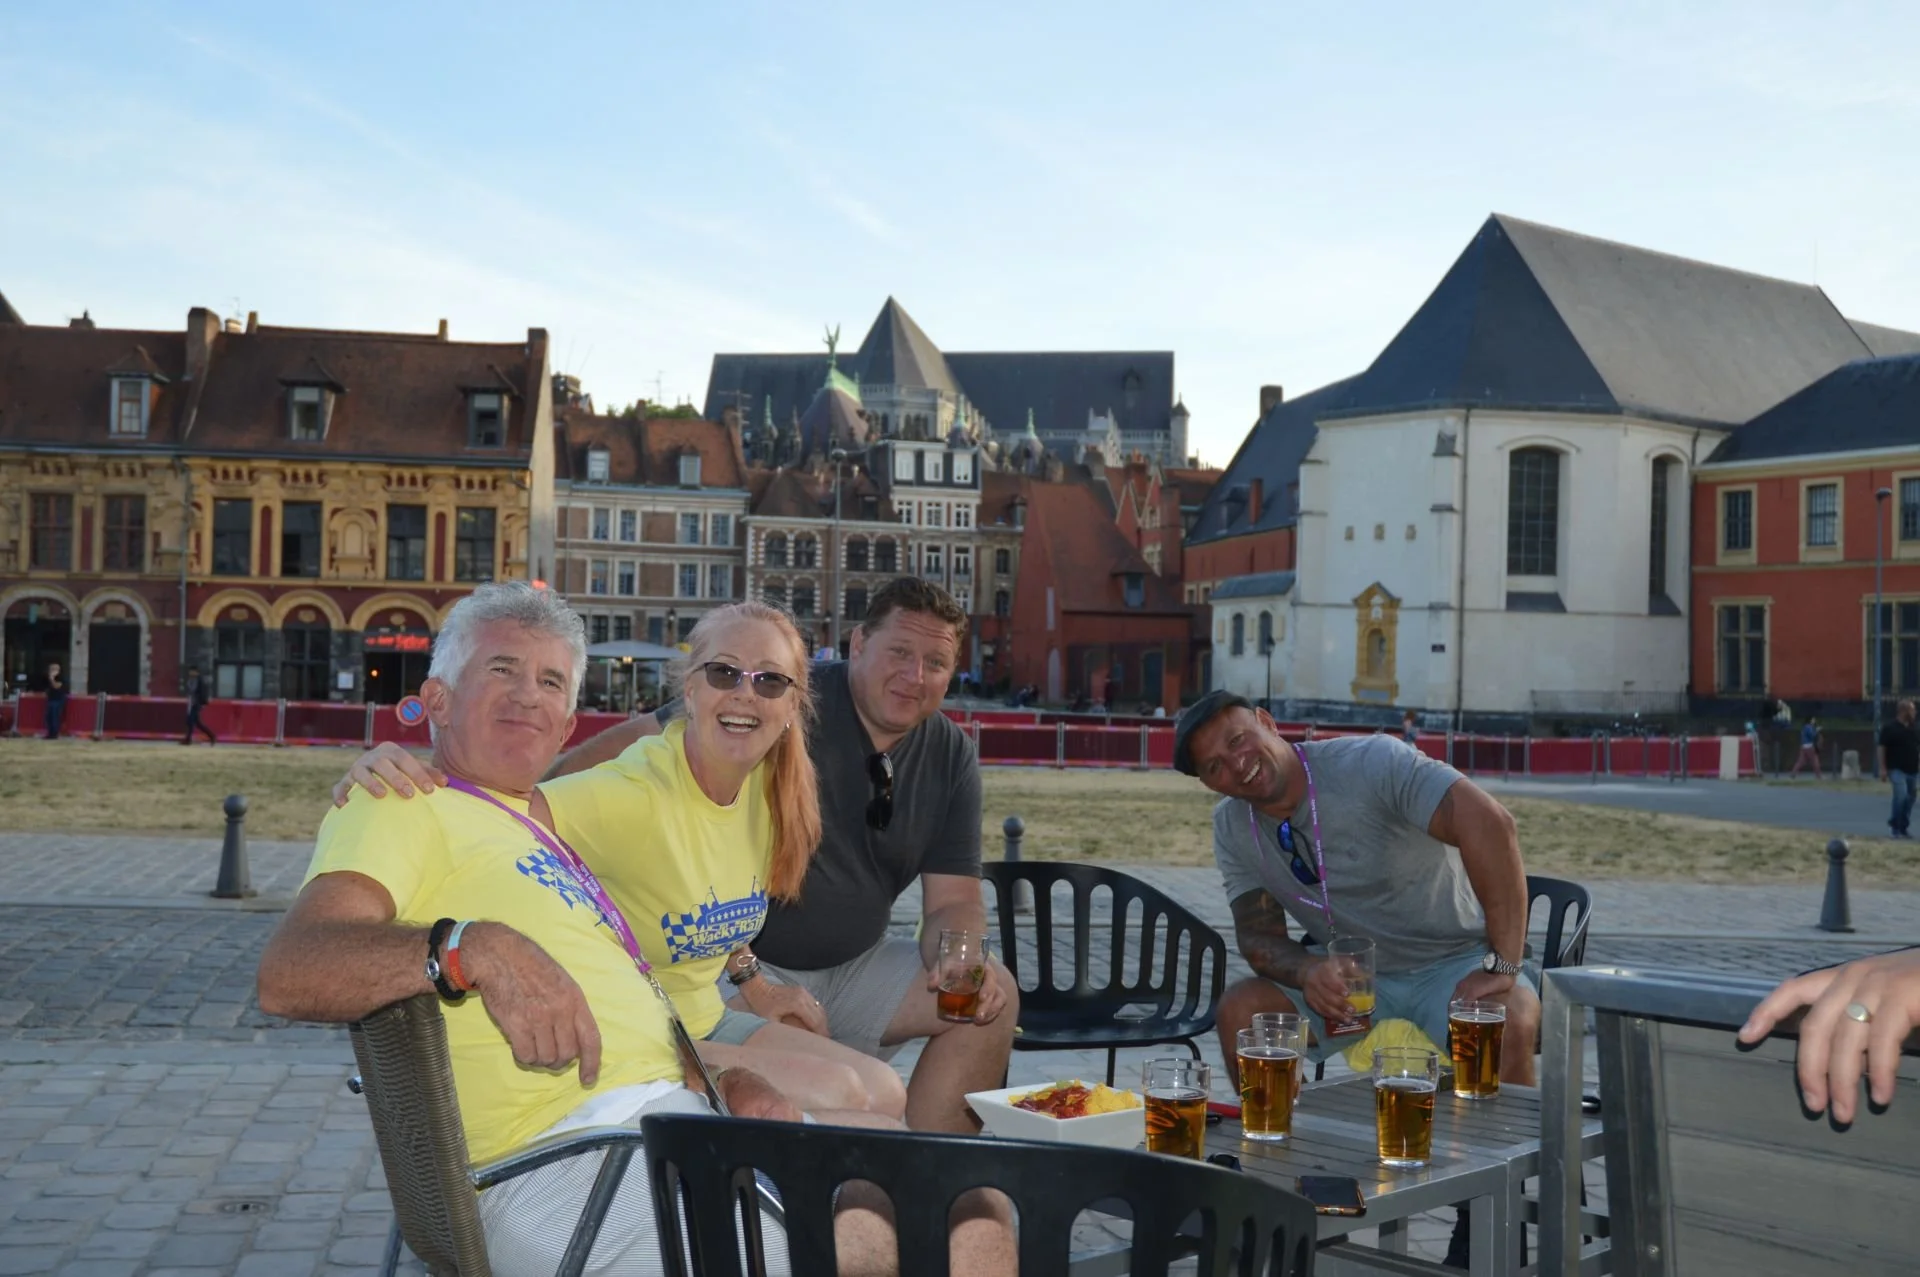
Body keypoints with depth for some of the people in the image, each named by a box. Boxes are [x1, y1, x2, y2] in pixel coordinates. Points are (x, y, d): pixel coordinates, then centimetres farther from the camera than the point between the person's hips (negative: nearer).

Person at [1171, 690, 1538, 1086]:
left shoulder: (1368, 763, -21)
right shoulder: (1231, 827, -2)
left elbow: (1489, 823, -31)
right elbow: (1258, 934, 0)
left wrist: (1502, 967, -33)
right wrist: (1308, 972, -24)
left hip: (1452, 964, -4)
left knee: (1509, 1023, -34)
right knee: (1239, 1009, -18)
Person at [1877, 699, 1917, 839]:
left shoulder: (1913, 729, 12)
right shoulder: (1890, 728, -7)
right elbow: (1882, 749, -8)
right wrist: (1883, 768, -13)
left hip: (1911, 770, 7)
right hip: (1897, 769, -7)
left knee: (1910, 798, 9)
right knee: (1901, 795, -19)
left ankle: (1903, 827, 21)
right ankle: (1896, 828, -6)